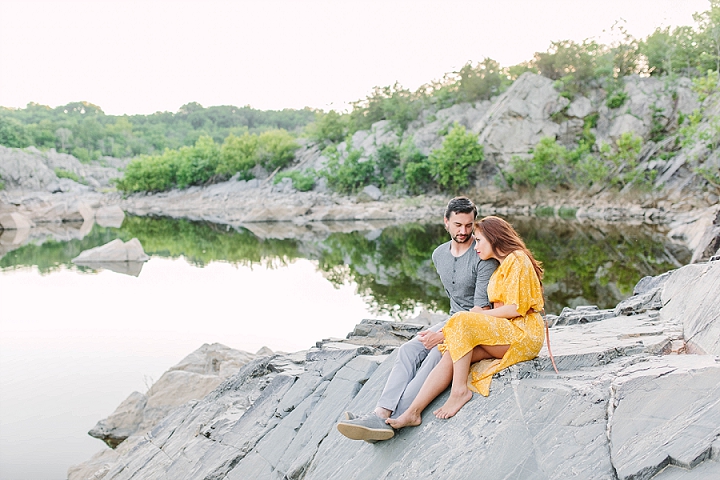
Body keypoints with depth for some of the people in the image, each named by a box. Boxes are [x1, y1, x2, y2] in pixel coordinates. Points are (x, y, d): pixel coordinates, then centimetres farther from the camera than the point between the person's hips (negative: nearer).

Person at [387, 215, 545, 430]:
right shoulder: (501, 267, 23)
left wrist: (477, 315, -9)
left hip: (523, 334, -8)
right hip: (505, 333, 8)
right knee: (450, 355, -16)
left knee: (463, 322, -27)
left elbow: (516, 308, -15)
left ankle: (459, 390, -22)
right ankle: (413, 412, -28)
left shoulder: (517, 260, -7)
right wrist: (477, 315, -1)